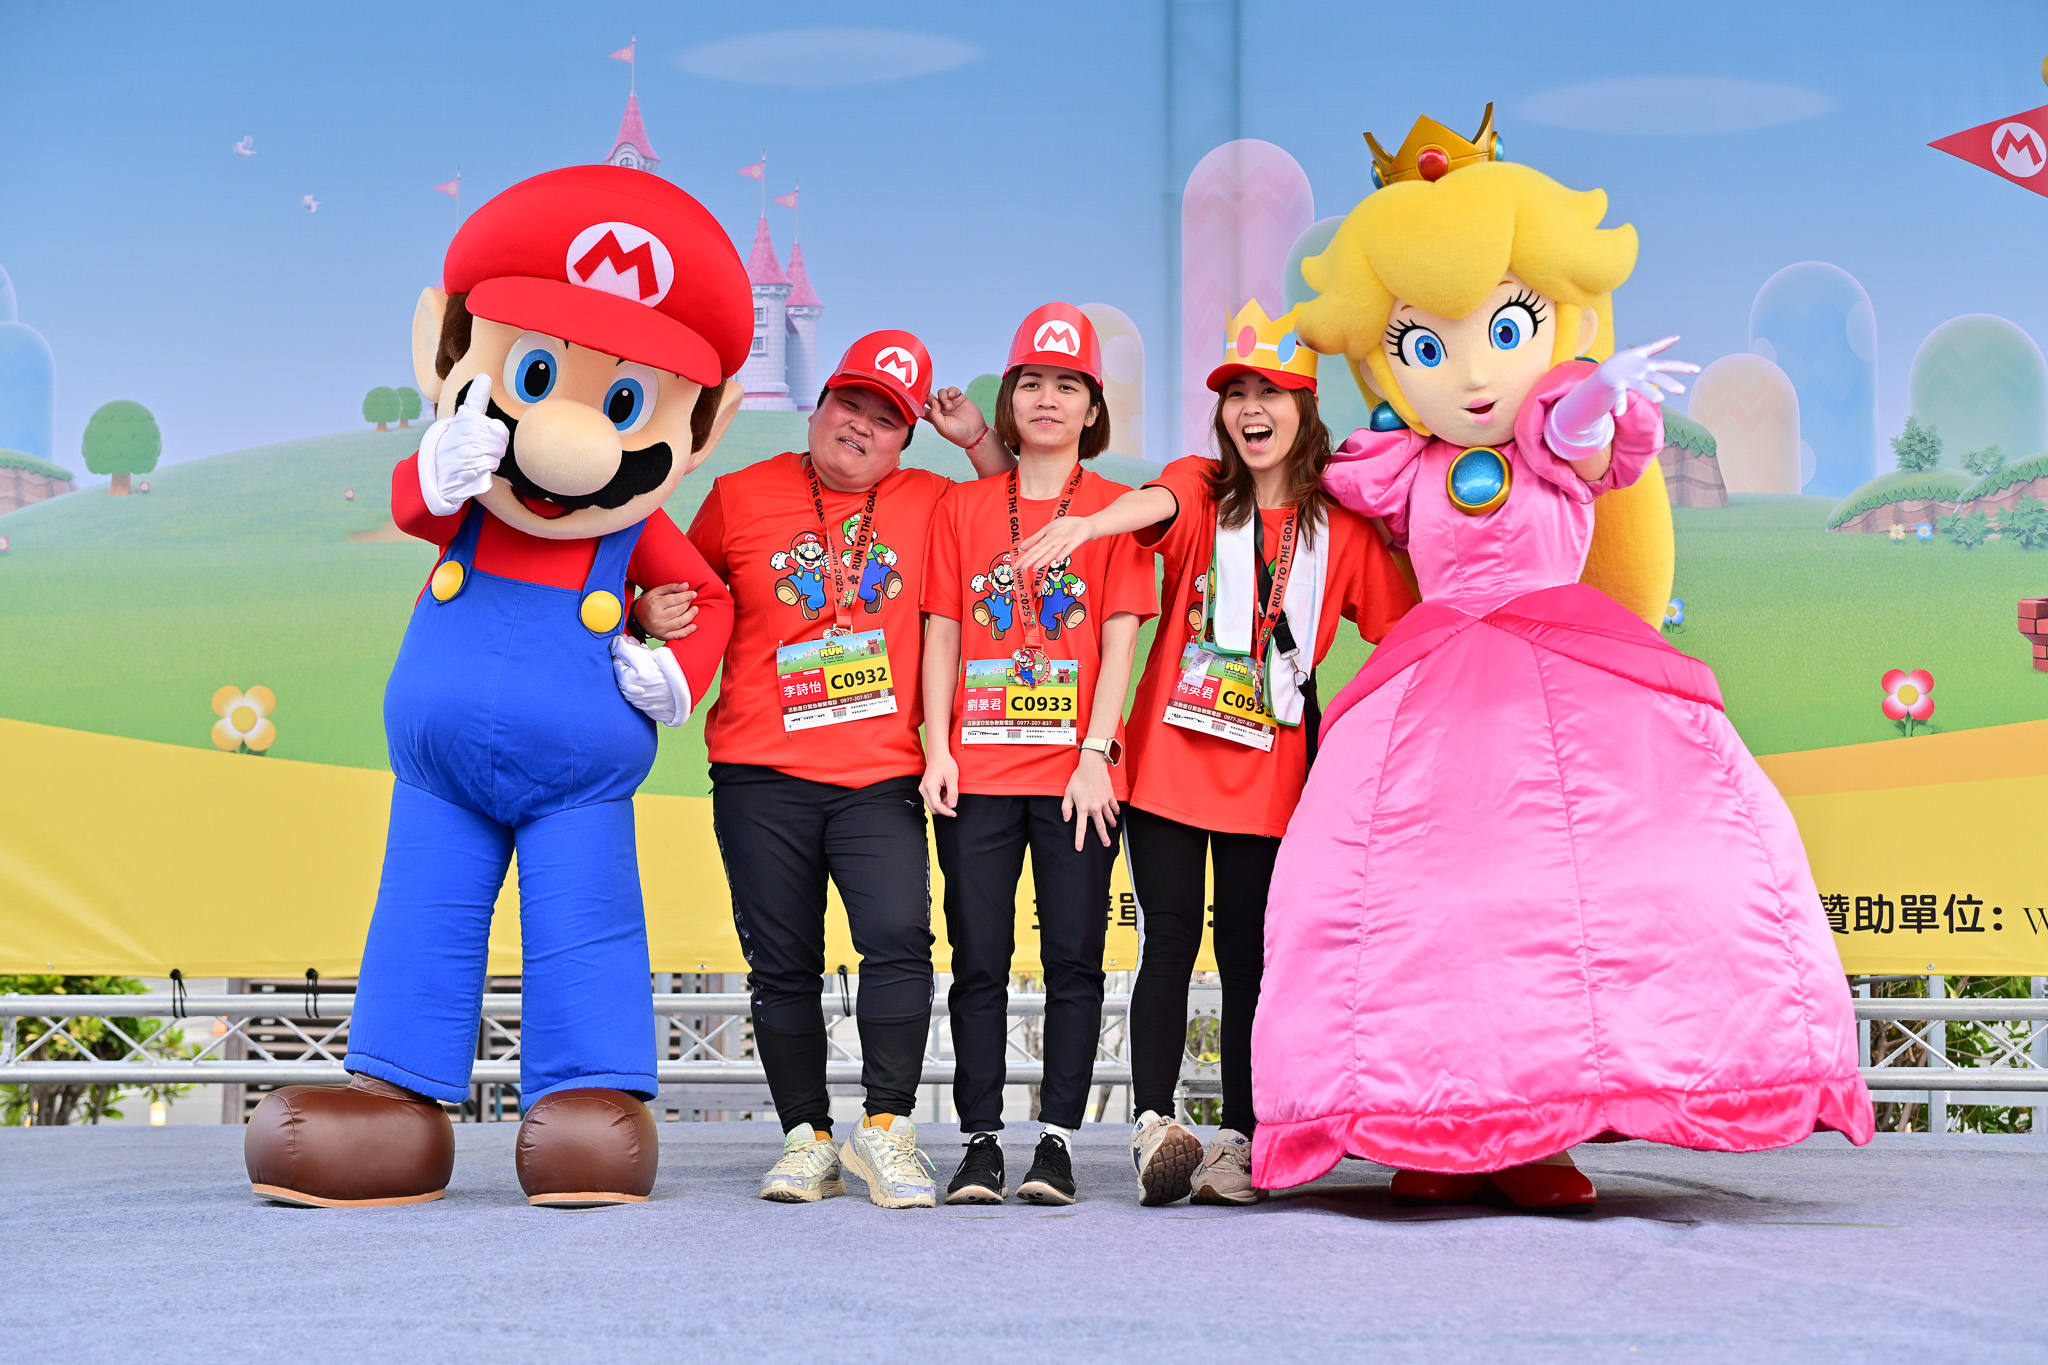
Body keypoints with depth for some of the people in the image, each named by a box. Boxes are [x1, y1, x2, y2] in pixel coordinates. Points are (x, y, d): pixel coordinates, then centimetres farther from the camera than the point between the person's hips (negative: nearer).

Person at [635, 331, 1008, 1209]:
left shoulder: (930, 503, 10)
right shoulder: (740, 497, 8)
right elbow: (686, 593, 19)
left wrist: (978, 441, 7)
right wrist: (650, 615, -4)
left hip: (881, 776, 0)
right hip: (762, 778, 0)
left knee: (900, 936, -19)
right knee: (782, 964, 3)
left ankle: (885, 1128, -8)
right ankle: (807, 1138, 15)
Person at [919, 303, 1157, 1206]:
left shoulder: (1118, 511, 5)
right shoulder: (963, 508, 10)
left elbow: (1120, 638, 0)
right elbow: (942, 634, 8)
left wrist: (1095, 755, -9)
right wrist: (937, 749, -2)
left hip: (1077, 771, -1)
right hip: (977, 768, 1)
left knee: (1074, 958, 0)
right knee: (979, 960, 3)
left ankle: (1056, 1142, 6)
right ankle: (981, 1142, 8)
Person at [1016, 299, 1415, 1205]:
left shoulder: (1341, 524, 6)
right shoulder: (1201, 488, 3)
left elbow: (1405, 628, 9)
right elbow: (1153, 503, -20)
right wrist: (1083, 525, -41)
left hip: (1270, 773, 1)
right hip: (1169, 757, -1)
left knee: (1250, 952, 5)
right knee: (1169, 943, -5)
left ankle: (1238, 1141, 9)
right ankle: (1153, 1124, -8)